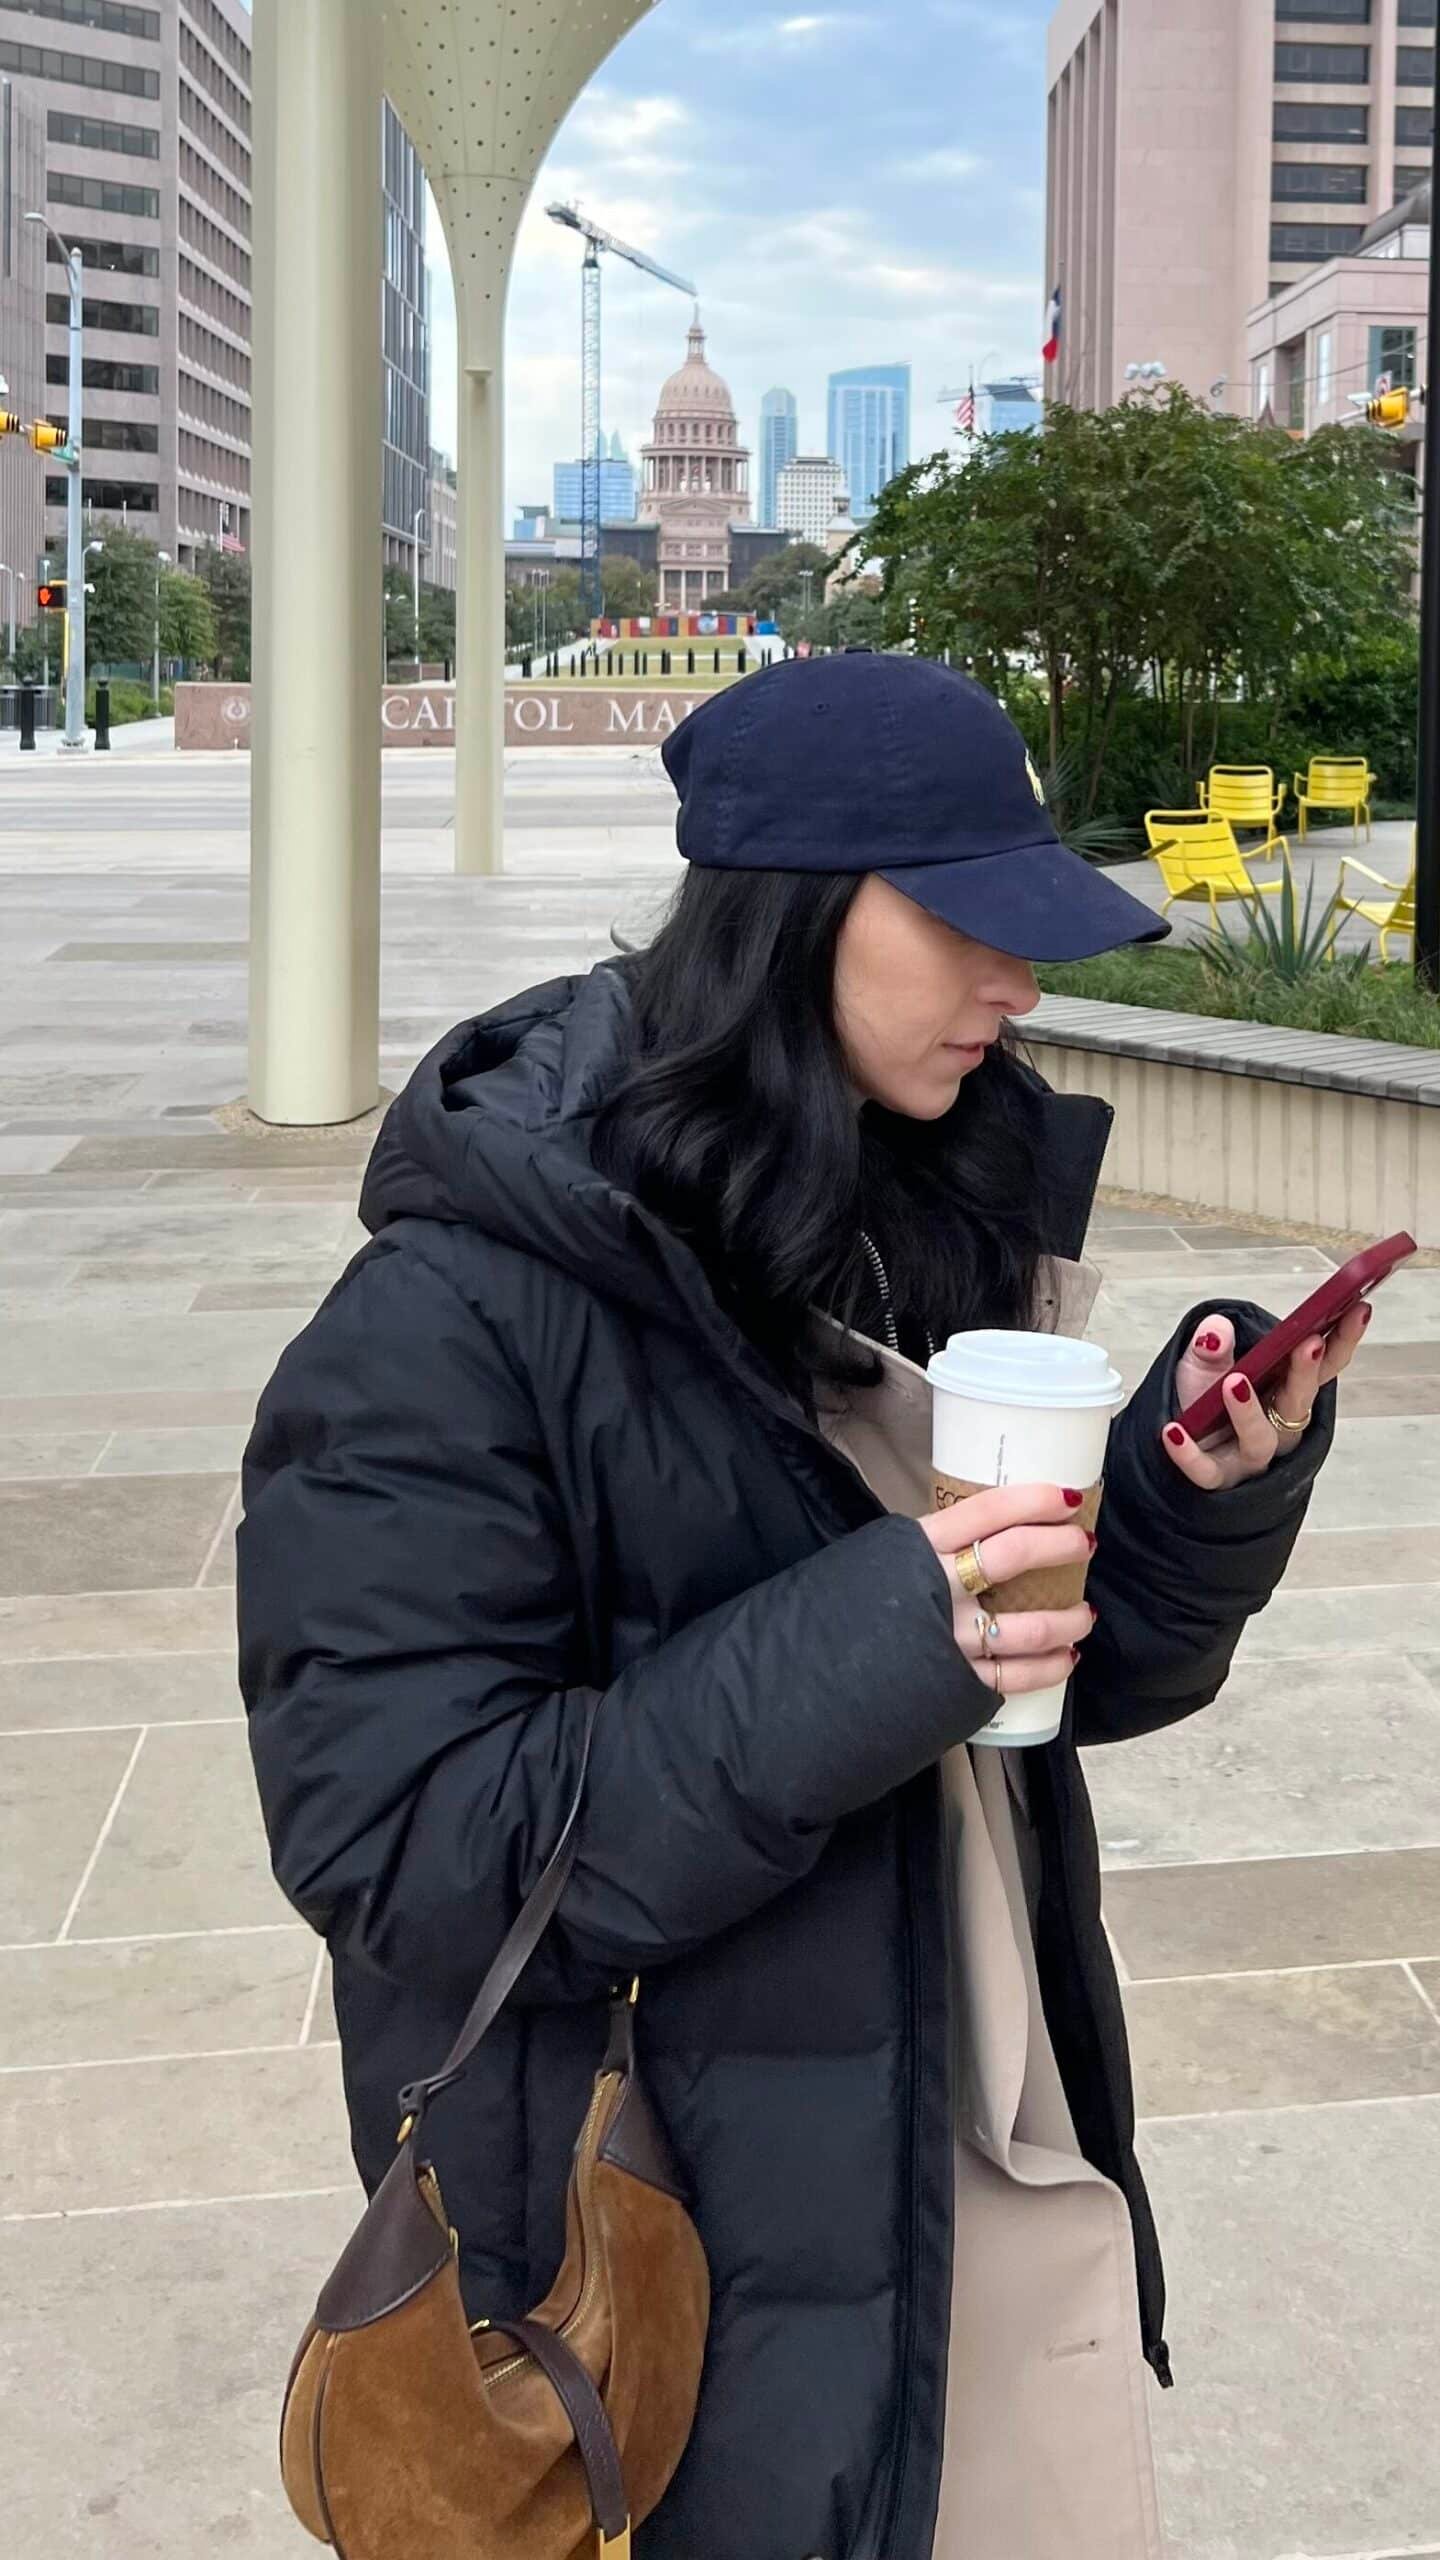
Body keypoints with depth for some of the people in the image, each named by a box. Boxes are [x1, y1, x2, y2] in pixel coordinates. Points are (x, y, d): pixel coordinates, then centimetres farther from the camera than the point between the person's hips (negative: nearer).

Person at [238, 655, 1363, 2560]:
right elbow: (390, 1847, -22)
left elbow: (1072, 1674, 8)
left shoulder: (949, 1206, 1)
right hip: (685, 2243, -6)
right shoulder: (468, 1310, -20)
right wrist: (863, 1656, -31)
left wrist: (1209, 1485, -13)